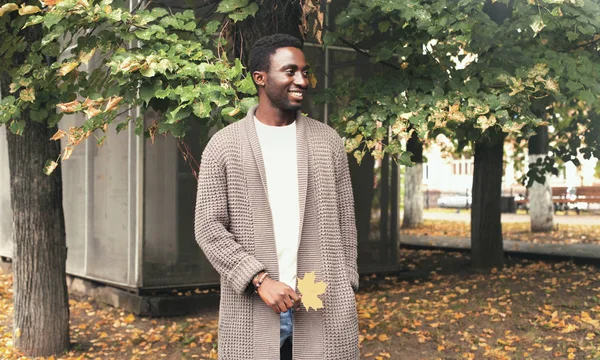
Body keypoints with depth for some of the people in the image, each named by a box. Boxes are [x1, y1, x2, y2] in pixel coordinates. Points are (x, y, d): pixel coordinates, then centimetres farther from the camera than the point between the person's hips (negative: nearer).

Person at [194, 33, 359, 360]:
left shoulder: (327, 141, 8)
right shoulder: (224, 145, 1)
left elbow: (344, 222, 10)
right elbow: (208, 227, -3)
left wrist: (345, 290, 5)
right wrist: (260, 279, -13)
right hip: (252, 310, -1)